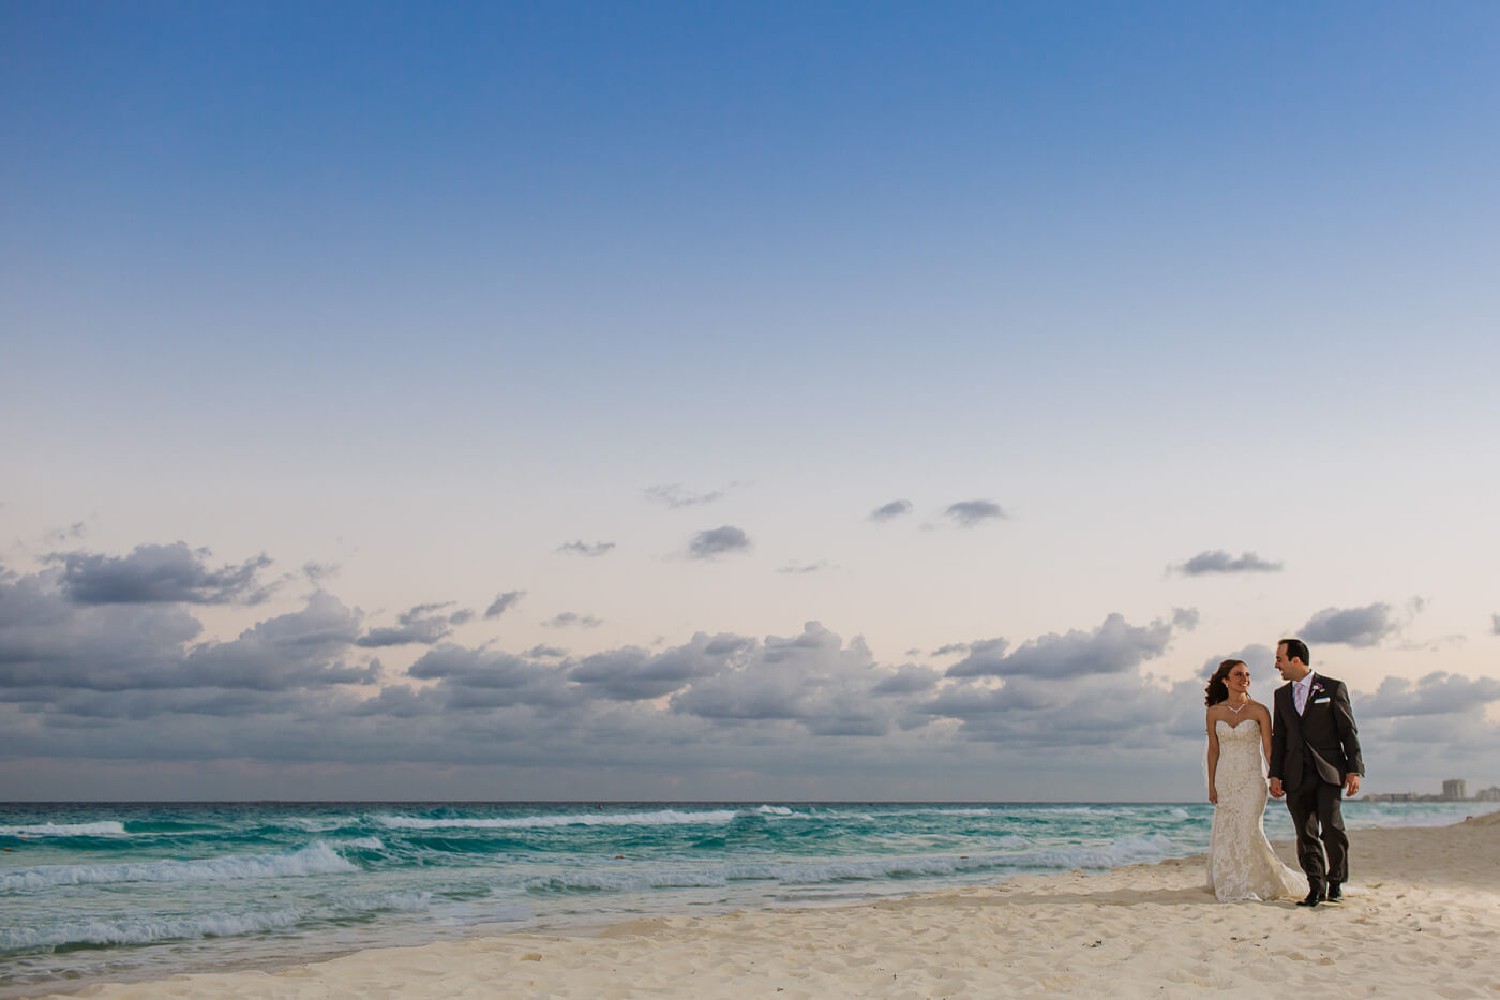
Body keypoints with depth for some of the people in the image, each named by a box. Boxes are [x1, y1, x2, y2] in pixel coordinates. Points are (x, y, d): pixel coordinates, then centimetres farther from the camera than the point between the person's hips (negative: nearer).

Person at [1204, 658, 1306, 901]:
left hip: (1252, 778, -3)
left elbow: (1268, 748, -4)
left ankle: (1253, 885, 3)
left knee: (1248, 829, -11)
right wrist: (1211, 785, 5)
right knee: (1226, 833, 4)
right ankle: (1231, 884, 20)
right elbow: (1213, 750, 7)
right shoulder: (1214, 713, 3)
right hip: (1225, 779, 3)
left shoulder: (1259, 711, -4)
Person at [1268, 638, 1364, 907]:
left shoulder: (1333, 688, 2)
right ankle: (1316, 886, 9)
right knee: (1305, 835, 2)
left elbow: (1349, 732, 2)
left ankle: (1336, 882, 5)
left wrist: (1354, 770, -5)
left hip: (1328, 772, -4)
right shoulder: (1281, 694, 15)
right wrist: (1275, 774, 7)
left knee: (1332, 829, -12)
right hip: (1296, 776, 4)